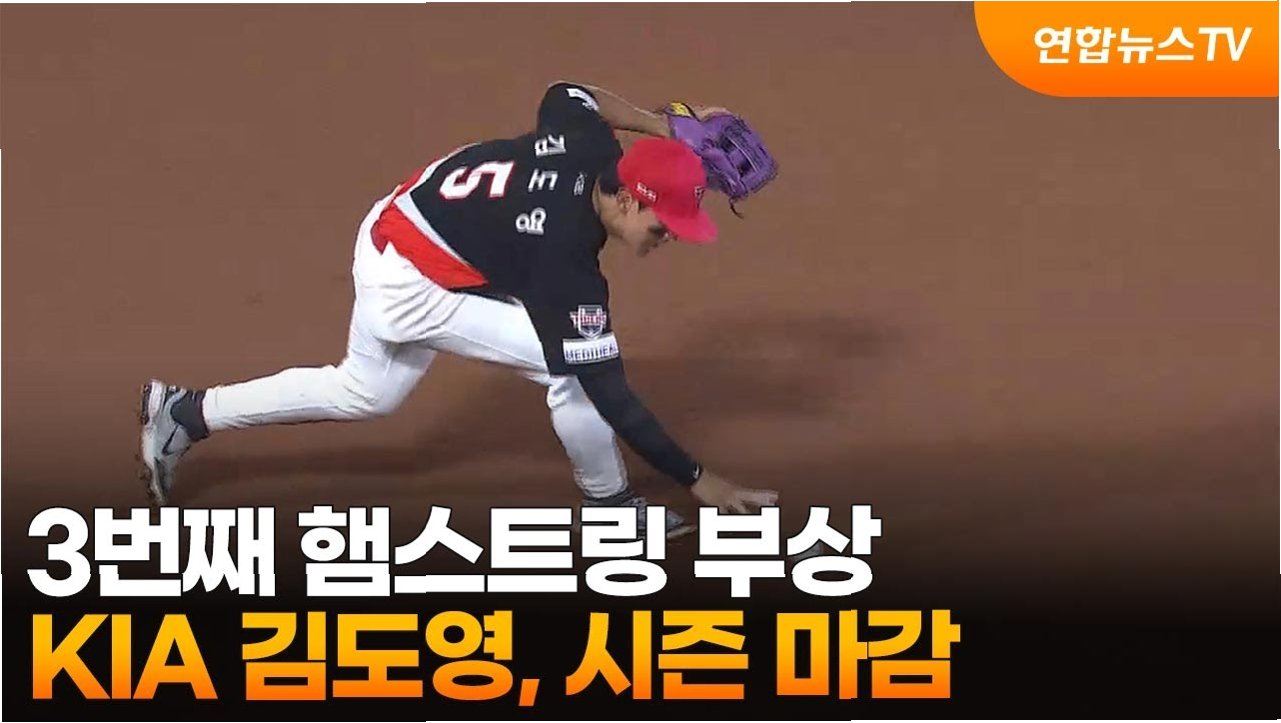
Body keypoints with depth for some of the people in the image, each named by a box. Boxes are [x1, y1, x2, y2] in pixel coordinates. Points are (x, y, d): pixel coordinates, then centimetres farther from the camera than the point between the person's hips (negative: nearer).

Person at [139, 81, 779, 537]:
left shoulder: (588, 144, -13)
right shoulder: (566, 263, -31)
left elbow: (564, 92, 12)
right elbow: (607, 394, -28)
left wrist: (666, 129, 10)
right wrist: (698, 480, -27)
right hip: (413, 289, -9)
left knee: (364, 391, 27)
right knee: (575, 366, -14)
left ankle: (183, 414, 34)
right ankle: (612, 509, 6)